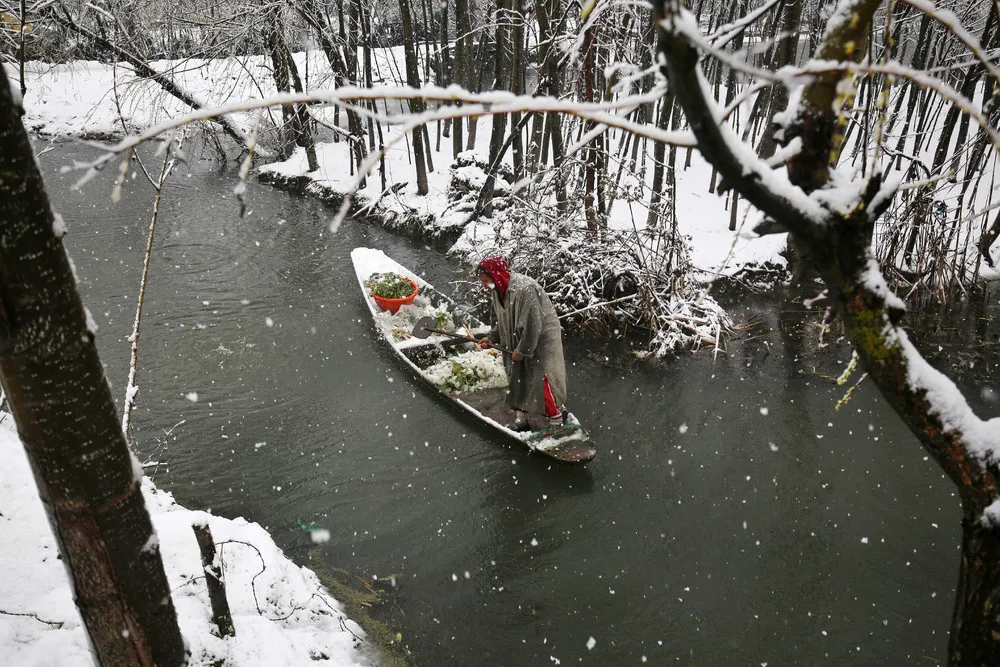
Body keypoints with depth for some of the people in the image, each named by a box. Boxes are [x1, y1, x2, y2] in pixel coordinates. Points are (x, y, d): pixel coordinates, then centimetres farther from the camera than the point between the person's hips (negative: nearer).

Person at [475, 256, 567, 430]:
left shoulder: (524, 290, -33)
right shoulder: (499, 290, -4)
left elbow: (532, 325, -30)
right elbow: (501, 321, 11)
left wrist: (522, 350, -21)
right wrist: (491, 337, -3)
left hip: (541, 339, -8)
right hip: (518, 340, 8)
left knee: (540, 380, -4)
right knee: (517, 376, 14)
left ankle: (556, 418, 15)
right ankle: (521, 414, 31)